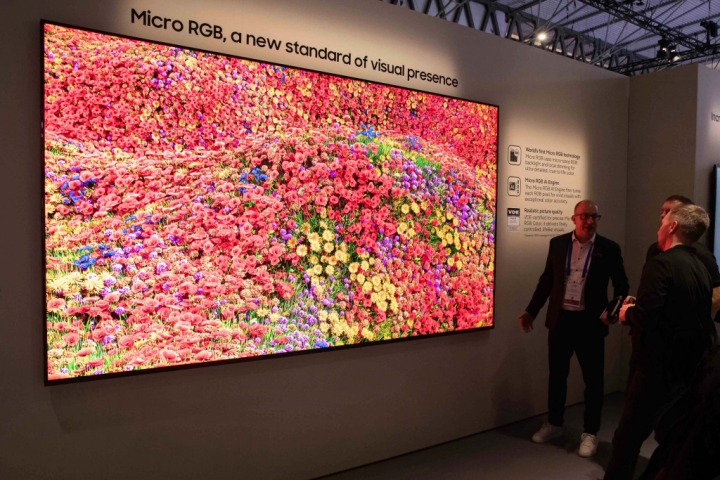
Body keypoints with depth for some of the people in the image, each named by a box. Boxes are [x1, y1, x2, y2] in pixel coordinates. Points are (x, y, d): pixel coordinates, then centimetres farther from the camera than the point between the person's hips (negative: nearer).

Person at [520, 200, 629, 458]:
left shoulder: (609, 248, -4)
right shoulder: (557, 243, 3)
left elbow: (621, 285, 0)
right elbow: (547, 279, 8)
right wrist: (531, 310, 5)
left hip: (590, 322, -2)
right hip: (560, 319, 3)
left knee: (593, 379, 7)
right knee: (557, 374, 14)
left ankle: (590, 433, 24)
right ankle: (554, 424, 32)